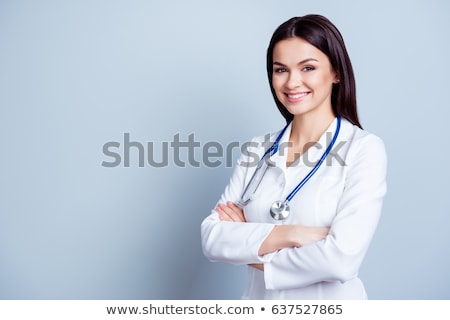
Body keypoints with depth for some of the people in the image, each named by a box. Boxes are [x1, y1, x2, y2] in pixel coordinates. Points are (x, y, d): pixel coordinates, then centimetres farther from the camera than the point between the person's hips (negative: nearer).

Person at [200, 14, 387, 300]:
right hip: (259, 296, 4)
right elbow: (212, 238, -9)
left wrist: (247, 244, -13)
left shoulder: (364, 148, -15)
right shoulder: (258, 150, -2)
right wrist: (290, 234, -24)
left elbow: (341, 260, -25)